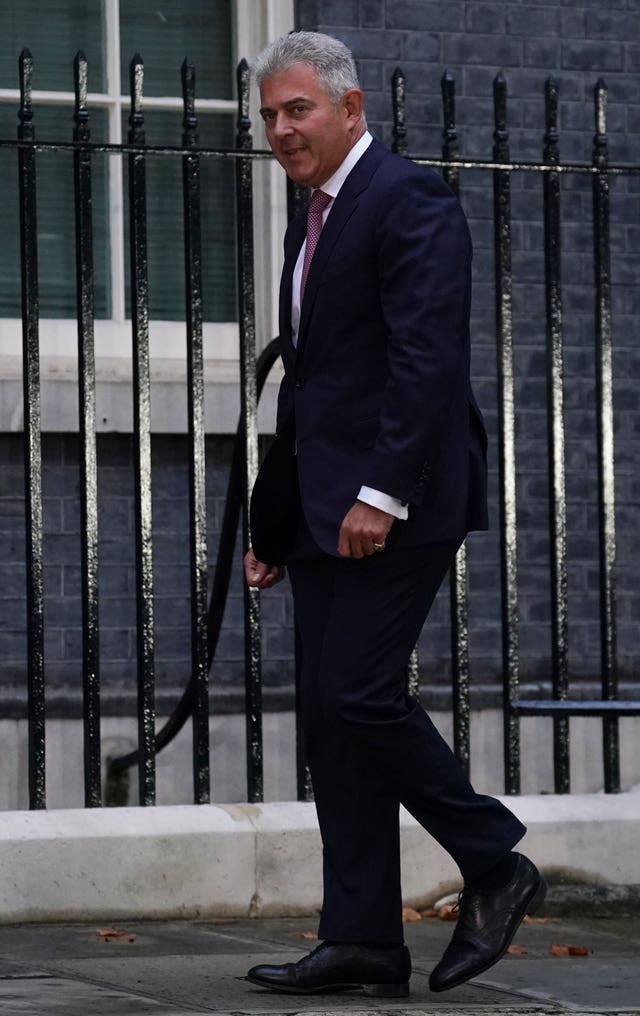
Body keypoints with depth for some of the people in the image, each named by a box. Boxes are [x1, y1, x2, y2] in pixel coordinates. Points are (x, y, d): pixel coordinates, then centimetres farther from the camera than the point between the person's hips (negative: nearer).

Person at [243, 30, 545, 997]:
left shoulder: (409, 199, -9)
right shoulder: (311, 226, 20)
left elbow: (426, 356, -18)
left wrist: (384, 492, -24)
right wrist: (269, 521, 22)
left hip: (396, 505, -9)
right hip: (323, 514, 9)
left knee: (359, 693, -14)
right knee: (332, 716, 5)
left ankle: (496, 867, 2)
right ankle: (362, 939, 6)